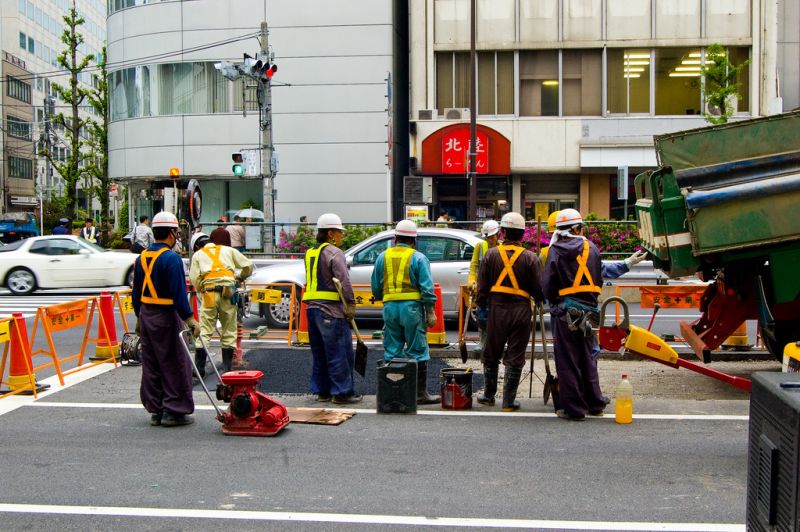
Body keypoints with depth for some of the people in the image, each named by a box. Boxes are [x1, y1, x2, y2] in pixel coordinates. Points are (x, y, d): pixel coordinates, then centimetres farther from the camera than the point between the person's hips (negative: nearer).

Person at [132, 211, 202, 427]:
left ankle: (155, 410, 19)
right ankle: (174, 411, 2)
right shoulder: (171, 258, -15)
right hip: (166, 316, -8)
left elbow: (136, 292, 16)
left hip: (146, 315, 8)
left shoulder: (142, 258, 10)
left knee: (151, 366, 13)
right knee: (175, 365, 0)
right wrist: (190, 319, -18)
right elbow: (178, 293, -20)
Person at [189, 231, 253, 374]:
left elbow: (194, 279, 1)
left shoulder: (197, 255, 15)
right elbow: (248, 265, 14)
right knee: (229, 330, 9)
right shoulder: (228, 250, 19)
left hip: (209, 293, -1)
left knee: (204, 330, 2)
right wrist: (240, 278, 31)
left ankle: (199, 368, -2)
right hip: (228, 292, 1)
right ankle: (227, 367, 12)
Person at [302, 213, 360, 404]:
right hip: (331, 310, -9)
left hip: (312, 307, 9)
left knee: (319, 353, 14)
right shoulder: (334, 253, -10)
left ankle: (322, 391, 19)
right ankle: (343, 392, -1)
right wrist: (351, 304, -13)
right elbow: (344, 281, -19)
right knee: (340, 353, -3)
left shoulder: (311, 253, 16)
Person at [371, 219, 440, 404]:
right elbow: (427, 287, -7)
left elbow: (375, 287, 13)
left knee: (392, 351, 10)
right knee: (417, 351, 2)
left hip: (390, 307, 4)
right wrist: (430, 312, -4)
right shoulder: (418, 258, -2)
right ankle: (420, 392, 3)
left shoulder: (383, 257, 9)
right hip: (412, 306, -3)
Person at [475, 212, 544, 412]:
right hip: (521, 311, -1)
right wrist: (539, 300, 18)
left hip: (497, 309, 1)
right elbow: (539, 289, -3)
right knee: (515, 358, 5)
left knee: (491, 355, 15)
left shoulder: (491, 254, -1)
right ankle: (509, 401, 7)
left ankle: (489, 395, 24)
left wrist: (481, 304, 15)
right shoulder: (530, 258, -4)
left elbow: (482, 286, 2)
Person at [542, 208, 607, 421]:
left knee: (567, 361, 3)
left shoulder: (556, 251, -7)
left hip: (565, 310, -4)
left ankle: (574, 408, 5)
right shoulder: (591, 248, 4)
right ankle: (595, 404, 23)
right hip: (588, 310, 4)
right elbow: (598, 279, 9)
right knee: (587, 358, 17)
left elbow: (547, 285, -8)